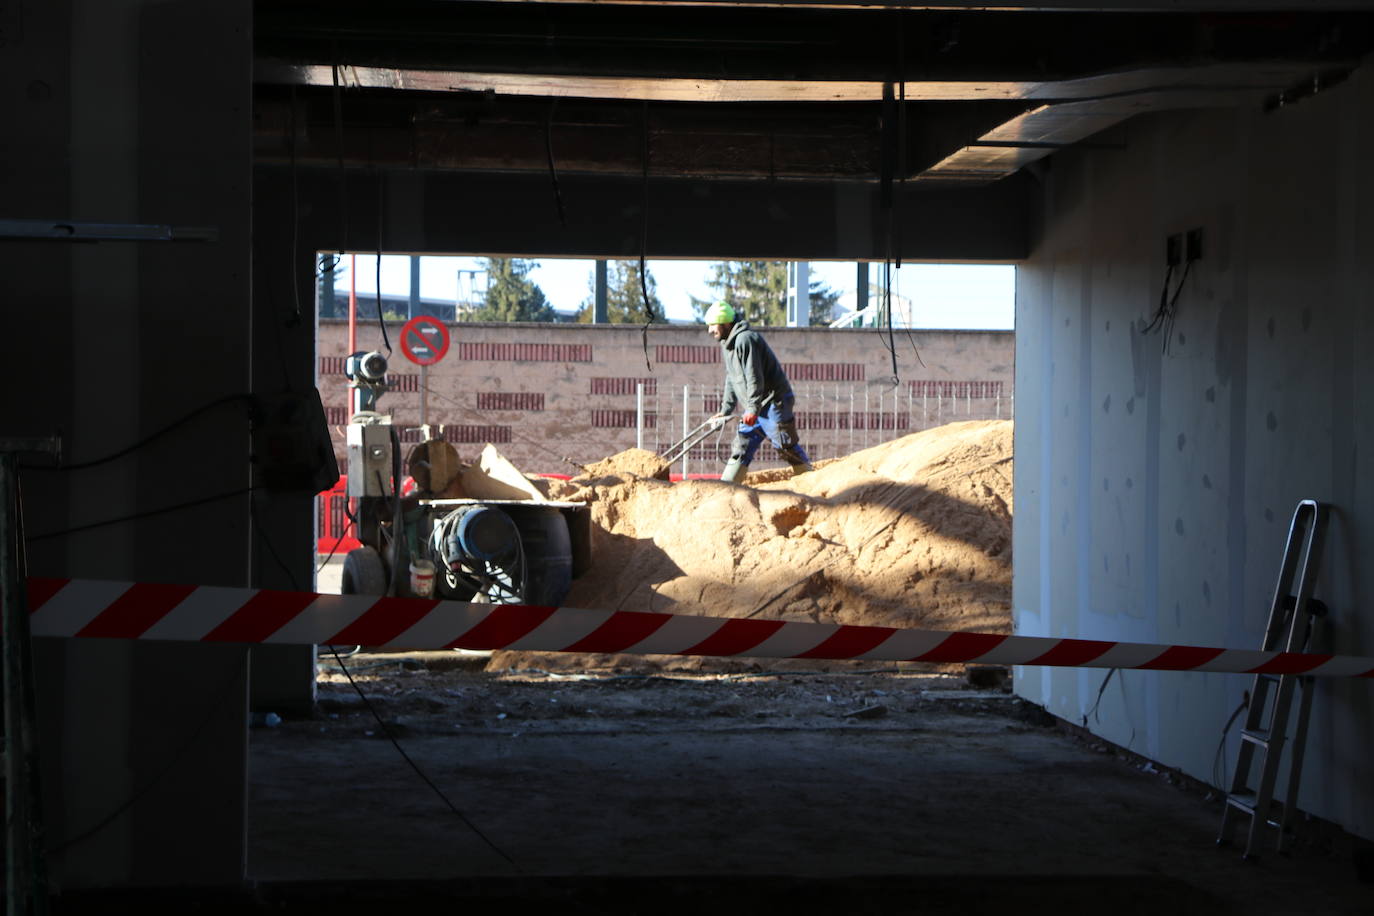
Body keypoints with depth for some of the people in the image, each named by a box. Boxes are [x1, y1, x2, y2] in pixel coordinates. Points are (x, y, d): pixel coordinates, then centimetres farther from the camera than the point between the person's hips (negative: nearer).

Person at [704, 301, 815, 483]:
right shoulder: (728, 344, 15)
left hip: (773, 402, -10)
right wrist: (725, 412, 19)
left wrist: (752, 409, -28)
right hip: (755, 408, 10)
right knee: (740, 448, 7)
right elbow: (731, 381, 22)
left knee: (788, 447, -5)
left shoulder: (745, 339, -18)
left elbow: (755, 377, -24)